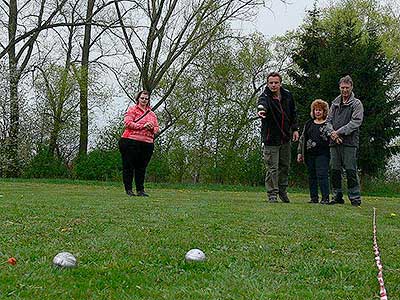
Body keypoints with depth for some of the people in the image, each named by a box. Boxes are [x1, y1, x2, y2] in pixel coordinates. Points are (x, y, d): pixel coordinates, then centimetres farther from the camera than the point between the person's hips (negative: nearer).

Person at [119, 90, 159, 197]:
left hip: (147, 143, 5)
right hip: (131, 141, -5)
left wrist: (152, 128, -6)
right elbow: (127, 123, -10)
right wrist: (143, 126, -15)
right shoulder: (132, 109, 3)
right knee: (128, 166, -1)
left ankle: (140, 190, 12)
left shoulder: (152, 114, 19)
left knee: (142, 167, 7)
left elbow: (156, 128, 18)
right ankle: (128, 189, 5)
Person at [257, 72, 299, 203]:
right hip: (271, 138, -5)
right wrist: (261, 109, -62)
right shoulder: (265, 97, -13)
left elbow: (293, 113, 15)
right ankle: (272, 194, 6)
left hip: (285, 138, 5)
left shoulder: (287, 95, 2)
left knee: (285, 166, 15)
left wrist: (295, 129, 8)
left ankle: (282, 191, 31)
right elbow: (262, 103, -39)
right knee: (272, 168, -4)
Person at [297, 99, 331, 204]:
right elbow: (302, 138, 17)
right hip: (309, 155, 5)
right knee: (311, 176, 7)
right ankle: (313, 198, 13)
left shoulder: (328, 124, 3)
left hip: (322, 154, -5)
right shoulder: (308, 124, 16)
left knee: (322, 175, -10)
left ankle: (325, 198, -5)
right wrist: (300, 152, 12)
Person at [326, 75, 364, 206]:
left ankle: (355, 198, 1)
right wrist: (332, 133, -6)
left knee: (350, 171, -6)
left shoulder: (356, 104, 4)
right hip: (335, 142, 5)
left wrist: (339, 132, -14)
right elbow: (328, 120, 14)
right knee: (335, 171, 6)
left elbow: (356, 122, -8)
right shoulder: (335, 103, 18)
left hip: (349, 142, -5)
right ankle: (337, 197, 15)